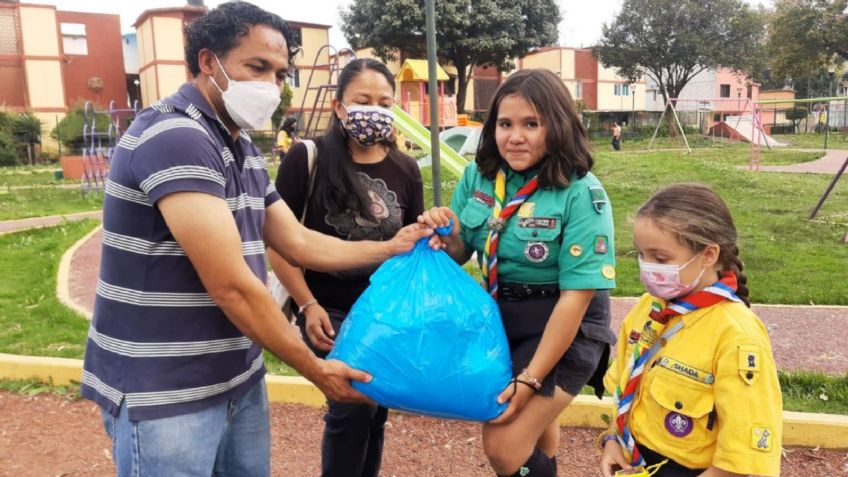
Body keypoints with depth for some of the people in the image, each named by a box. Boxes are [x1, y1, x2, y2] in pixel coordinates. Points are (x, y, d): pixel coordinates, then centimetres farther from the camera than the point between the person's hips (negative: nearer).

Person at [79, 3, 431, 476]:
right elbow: (231, 285, -24)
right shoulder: (174, 137, -21)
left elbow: (298, 242, 14)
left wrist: (392, 248, 7)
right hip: (165, 393, -8)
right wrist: (315, 369, -13)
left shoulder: (244, 151, 9)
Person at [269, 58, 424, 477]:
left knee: (375, 410, 14)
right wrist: (307, 305, -15)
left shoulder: (405, 169, 2)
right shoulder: (308, 158, -11)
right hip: (329, 309, -4)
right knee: (353, 404, -14)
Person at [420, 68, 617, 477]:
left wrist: (530, 378, -20)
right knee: (533, 422, 26)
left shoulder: (581, 194, -21)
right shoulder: (478, 176, -5)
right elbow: (461, 254, 6)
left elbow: (576, 295, -21)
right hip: (499, 316, 6)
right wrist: (445, 235, -18)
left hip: (563, 325, -5)